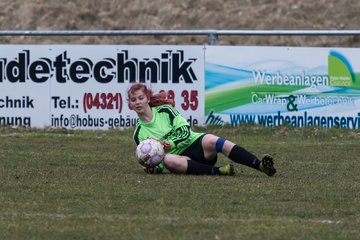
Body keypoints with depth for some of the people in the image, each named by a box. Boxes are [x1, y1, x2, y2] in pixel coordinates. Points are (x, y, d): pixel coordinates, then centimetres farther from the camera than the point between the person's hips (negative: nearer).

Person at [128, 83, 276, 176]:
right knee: (168, 160, -36)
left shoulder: (165, 111, 6)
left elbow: (185, 131, -1)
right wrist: (154, 167, -11)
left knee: (210, 141, -35)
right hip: (180, 157, 0)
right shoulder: (139, 134, 12)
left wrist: (169, 144, -16)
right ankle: (218, 171, -42)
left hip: (196, 143, 0)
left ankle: (260, 165, -46)